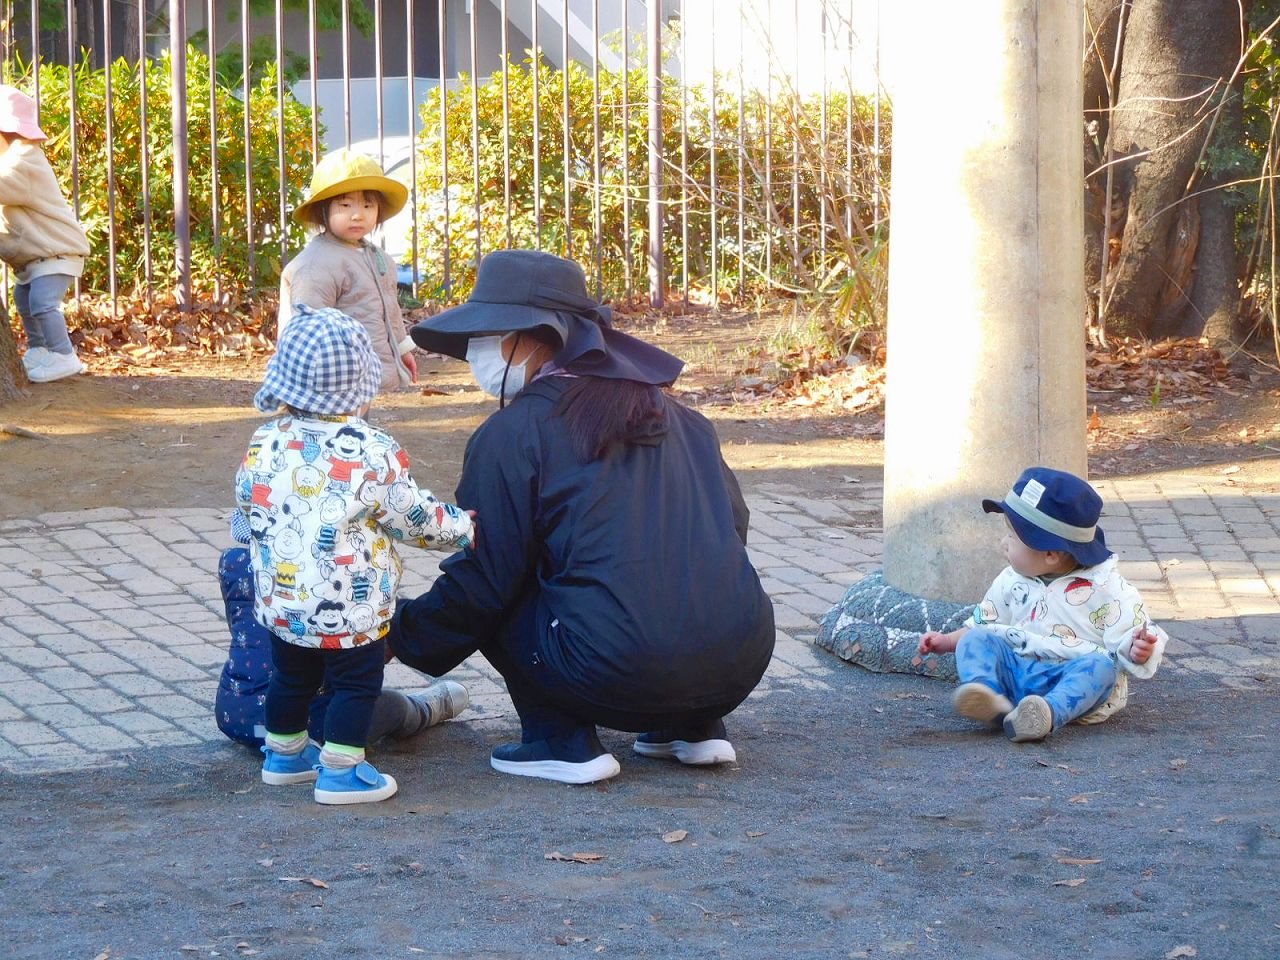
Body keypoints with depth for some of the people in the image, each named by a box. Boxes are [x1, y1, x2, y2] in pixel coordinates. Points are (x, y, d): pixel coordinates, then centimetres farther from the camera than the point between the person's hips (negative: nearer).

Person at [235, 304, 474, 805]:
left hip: (280, 598, 5)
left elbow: (248, 501, 8)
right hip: (351, 607, -5)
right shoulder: (373, 452, -16)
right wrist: (461, 526, 9)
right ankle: (341, 771, 7)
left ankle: (284, 753, 36)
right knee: (356, 683, 7)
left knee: (291, 676, 22)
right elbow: (413, 516, -8)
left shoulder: (267, 442, -4)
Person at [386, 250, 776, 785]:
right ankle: (694, 728, 22)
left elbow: (480, 583, 1)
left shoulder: (512, 433, -1)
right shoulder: (676, 417, 16)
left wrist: (396, 637, 18)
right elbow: (733, 521, 23)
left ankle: (563, 742, 6)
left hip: (621, 676, -6)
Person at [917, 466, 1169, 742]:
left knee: (1101, 665, -34)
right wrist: (946, 641, 18)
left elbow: (1125, 642, -6)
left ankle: (1051, 712, -62)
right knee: (975, 640, -13)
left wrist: (1137, 651, -28)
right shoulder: (1012, 582, 14)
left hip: (1074, 678, -5)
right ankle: (986, 693, -45)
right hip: (1017, 669, 5)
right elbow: (984, 625, 28)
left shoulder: (1106, 588, -3)